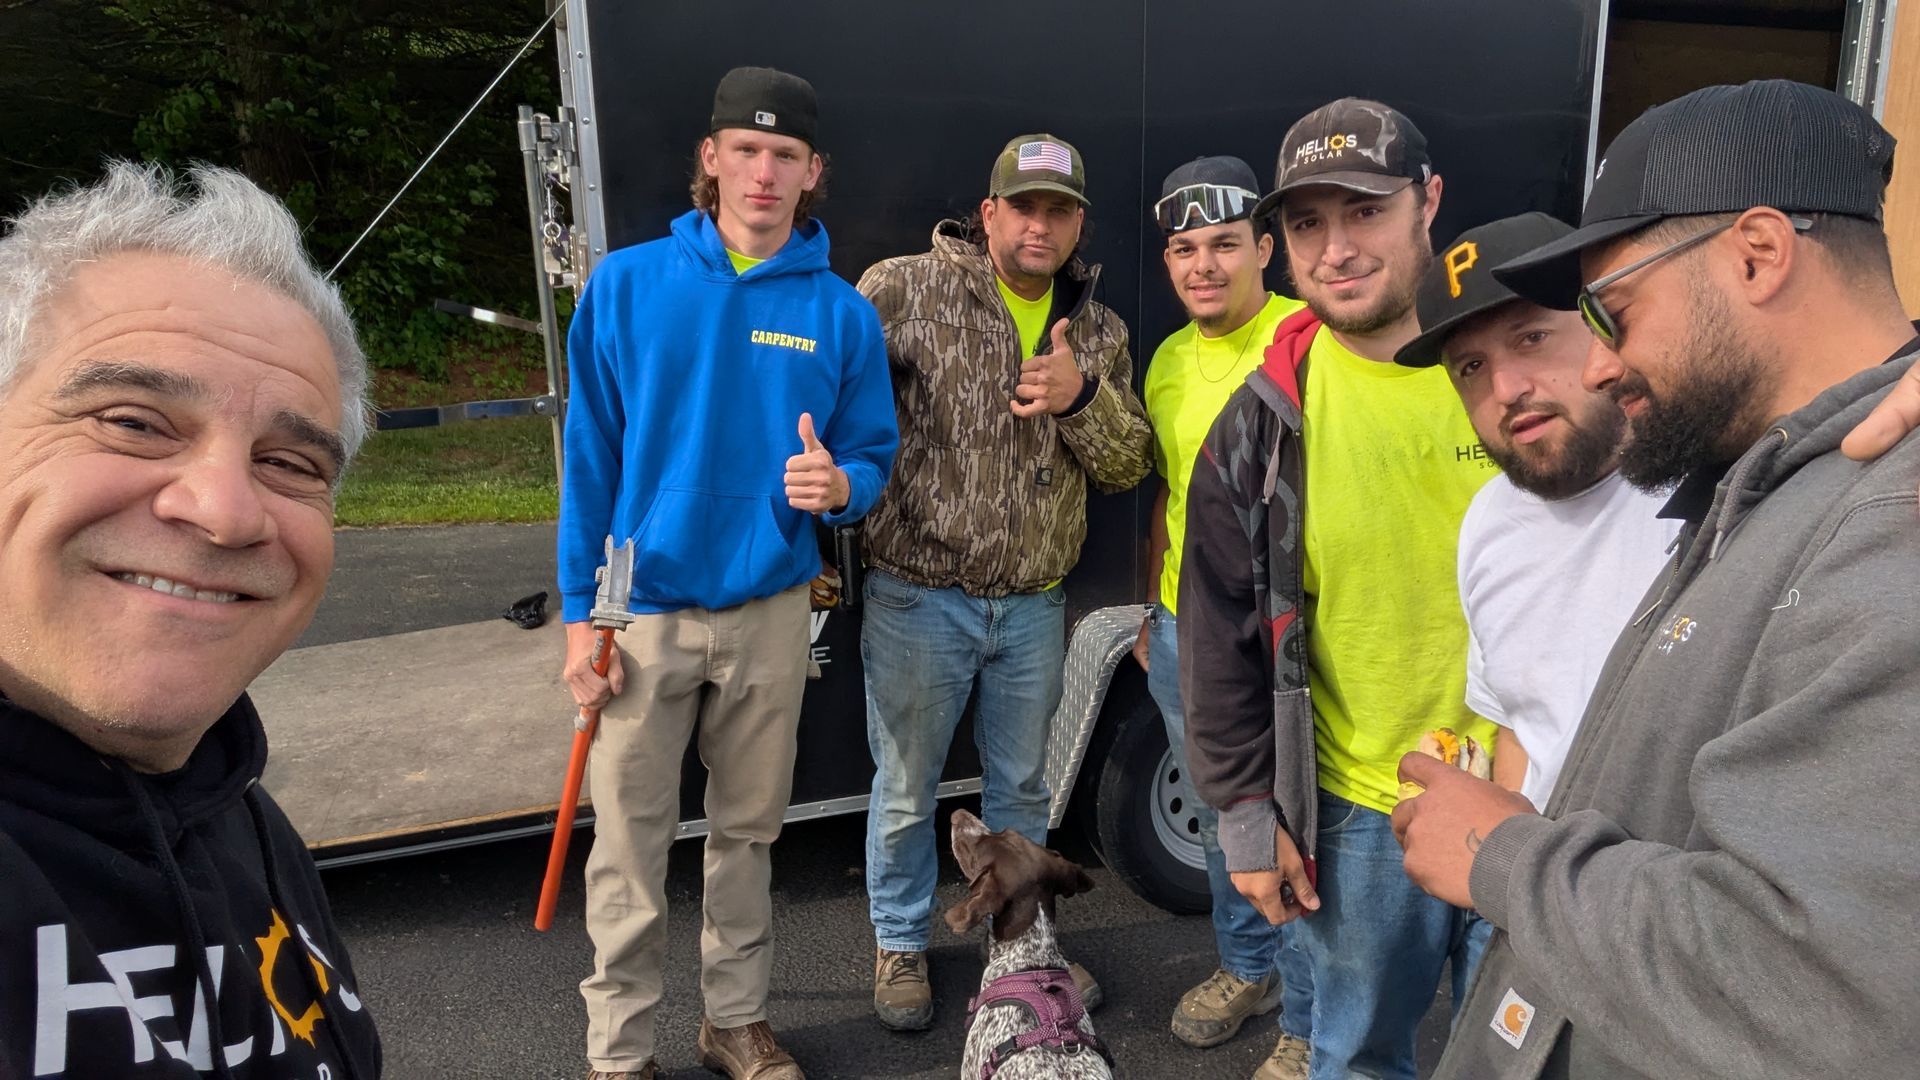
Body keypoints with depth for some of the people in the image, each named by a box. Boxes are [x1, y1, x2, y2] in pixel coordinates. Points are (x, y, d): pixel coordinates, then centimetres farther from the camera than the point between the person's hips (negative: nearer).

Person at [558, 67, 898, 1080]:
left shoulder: (840, 312, 0)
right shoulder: (626, 285, -3)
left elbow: (872, 455, 6)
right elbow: (589, 458, -3)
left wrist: (838, 486, -19)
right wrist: (580, 613, -6)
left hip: (770, 610, 2)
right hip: (645, 610, -1)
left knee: (747, 829, 16)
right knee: (630, 844, 5)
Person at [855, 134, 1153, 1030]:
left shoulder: (1100, 333, 6)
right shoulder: (906, 290, -9)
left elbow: (1130, 466, 4)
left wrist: (1082, 400, -16)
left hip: (1035, 609, 4)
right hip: (918, 597, -4)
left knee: (1022, 787, 20)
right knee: (906, 790, 12)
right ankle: (899, 943, 35)